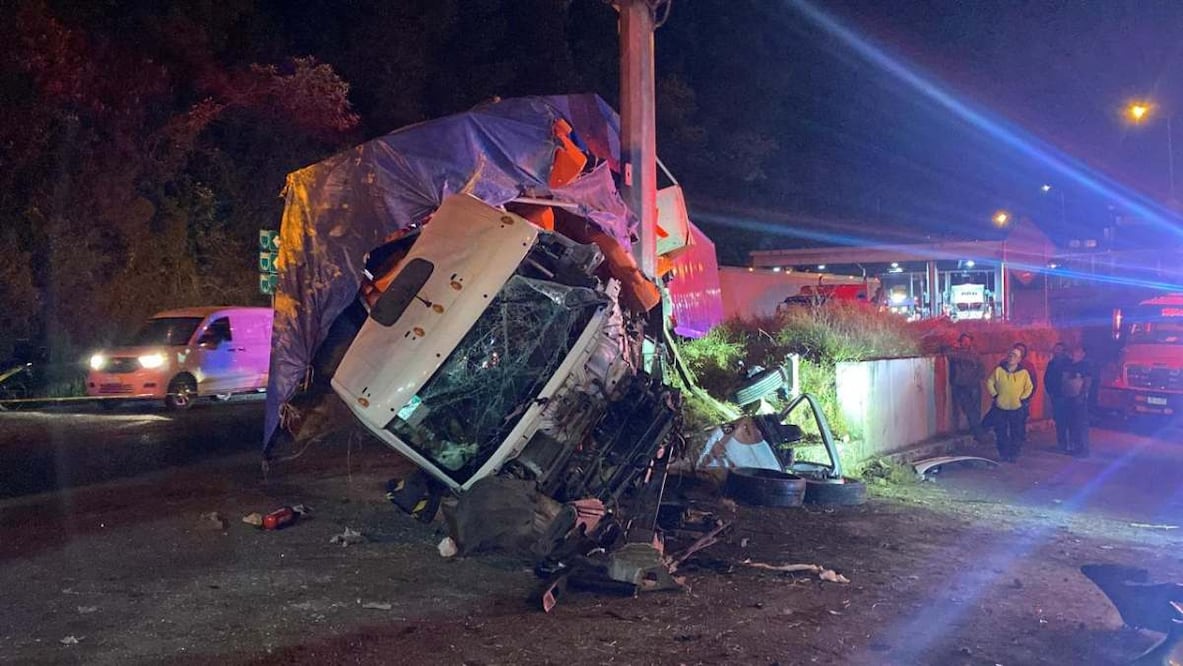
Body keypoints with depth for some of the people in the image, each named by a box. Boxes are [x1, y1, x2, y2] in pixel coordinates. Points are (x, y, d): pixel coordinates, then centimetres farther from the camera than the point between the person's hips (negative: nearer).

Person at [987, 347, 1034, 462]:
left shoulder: (1024, 372, -3)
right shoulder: (998, 370, -2)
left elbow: (1029, 387, 6)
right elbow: (989, 383, 6)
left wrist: (1022, 398, -2)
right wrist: (994, 395, -1)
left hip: (1016, 408, 0)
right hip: (1000, 408, 1)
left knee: (1016, 433, 4)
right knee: (1001, 433, 4)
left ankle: (1014, 455, 14)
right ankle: (1003, 454, 15)